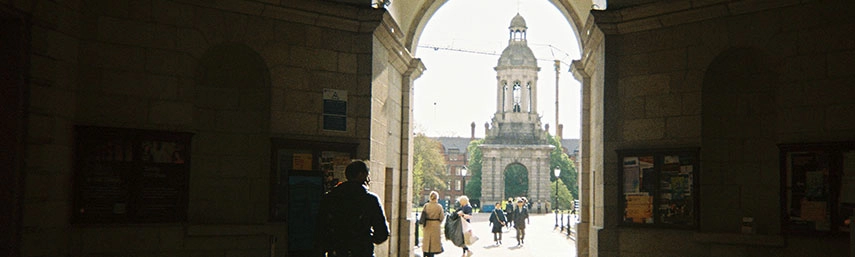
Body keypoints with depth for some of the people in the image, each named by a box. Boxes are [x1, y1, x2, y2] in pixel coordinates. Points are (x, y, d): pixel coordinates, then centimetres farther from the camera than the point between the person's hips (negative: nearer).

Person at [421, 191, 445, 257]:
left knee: (426, 242, 13)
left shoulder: (426, 205, -5)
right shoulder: (439, 206, -11)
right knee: (434, 242, 6)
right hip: (435, 226, -2)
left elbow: (422, 215, -3)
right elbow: (442, 218, -7)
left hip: (427, 226, 2)